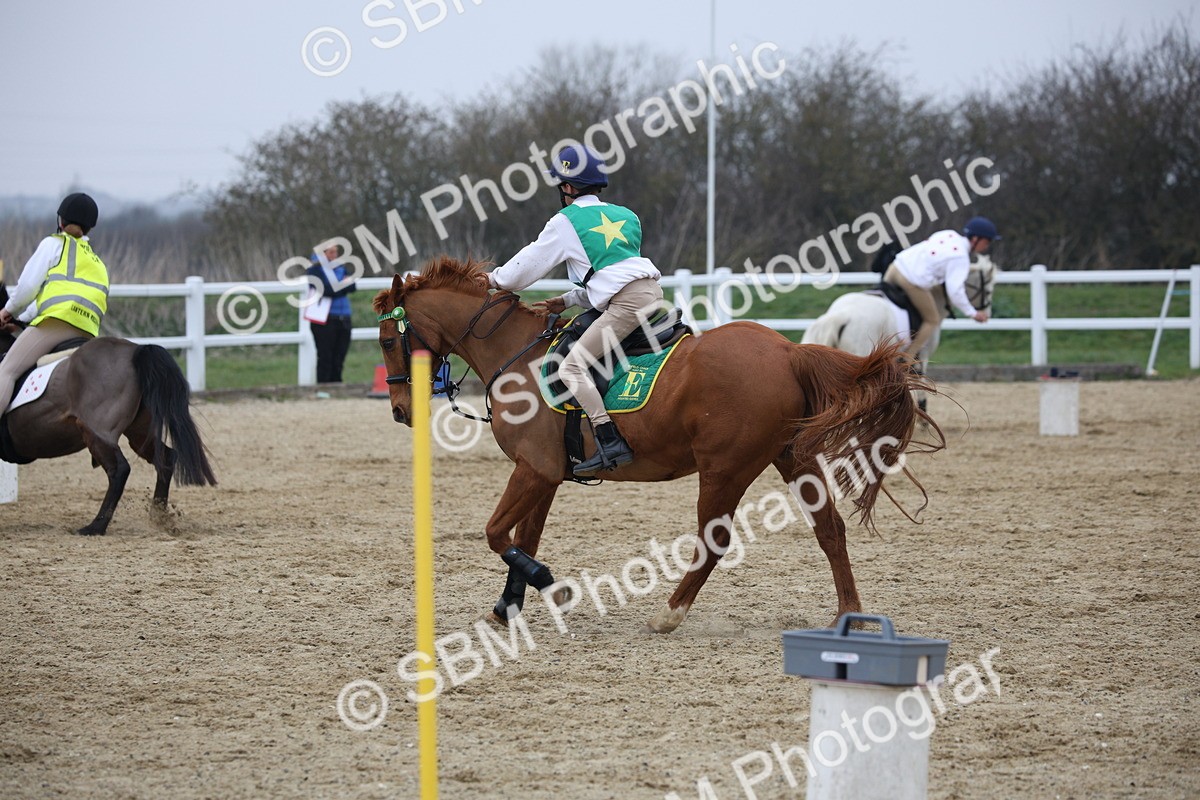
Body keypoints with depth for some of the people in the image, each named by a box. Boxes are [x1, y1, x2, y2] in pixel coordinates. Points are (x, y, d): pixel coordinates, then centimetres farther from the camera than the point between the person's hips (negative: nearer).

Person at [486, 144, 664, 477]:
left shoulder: (565, 222, 5)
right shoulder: (625, 216, 26)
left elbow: (529, 264, 14)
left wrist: (495, 278, 32)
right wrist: (568, 301, 31)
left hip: (626, 303, -8)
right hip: (653, 291, 8)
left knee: (572, 367, -10)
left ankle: (610, 443, -24)